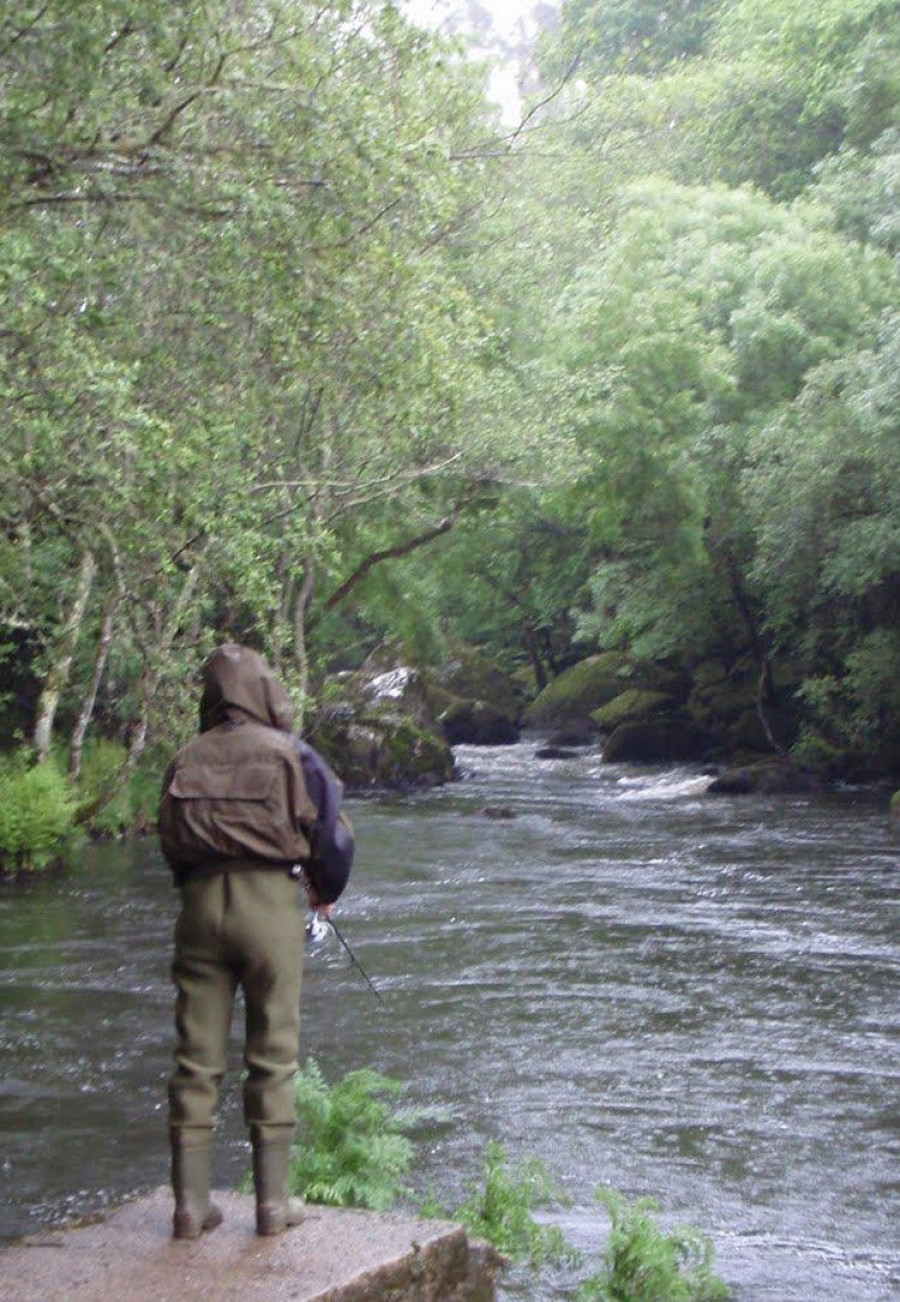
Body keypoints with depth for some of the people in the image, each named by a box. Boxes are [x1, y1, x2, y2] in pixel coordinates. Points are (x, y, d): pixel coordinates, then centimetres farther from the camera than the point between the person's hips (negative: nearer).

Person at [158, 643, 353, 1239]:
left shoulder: (186, 760, 9)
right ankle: (273, 1201, 9)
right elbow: (332, 833, -3)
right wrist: (326, 892, 16)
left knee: (196, 1058, 7)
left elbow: (171, 841, 11)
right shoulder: (289, 753, -1)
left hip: (201, 904, 3)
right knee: (273, 1056, 5)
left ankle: (191, 1202, 11)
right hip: (270, 901, -3)